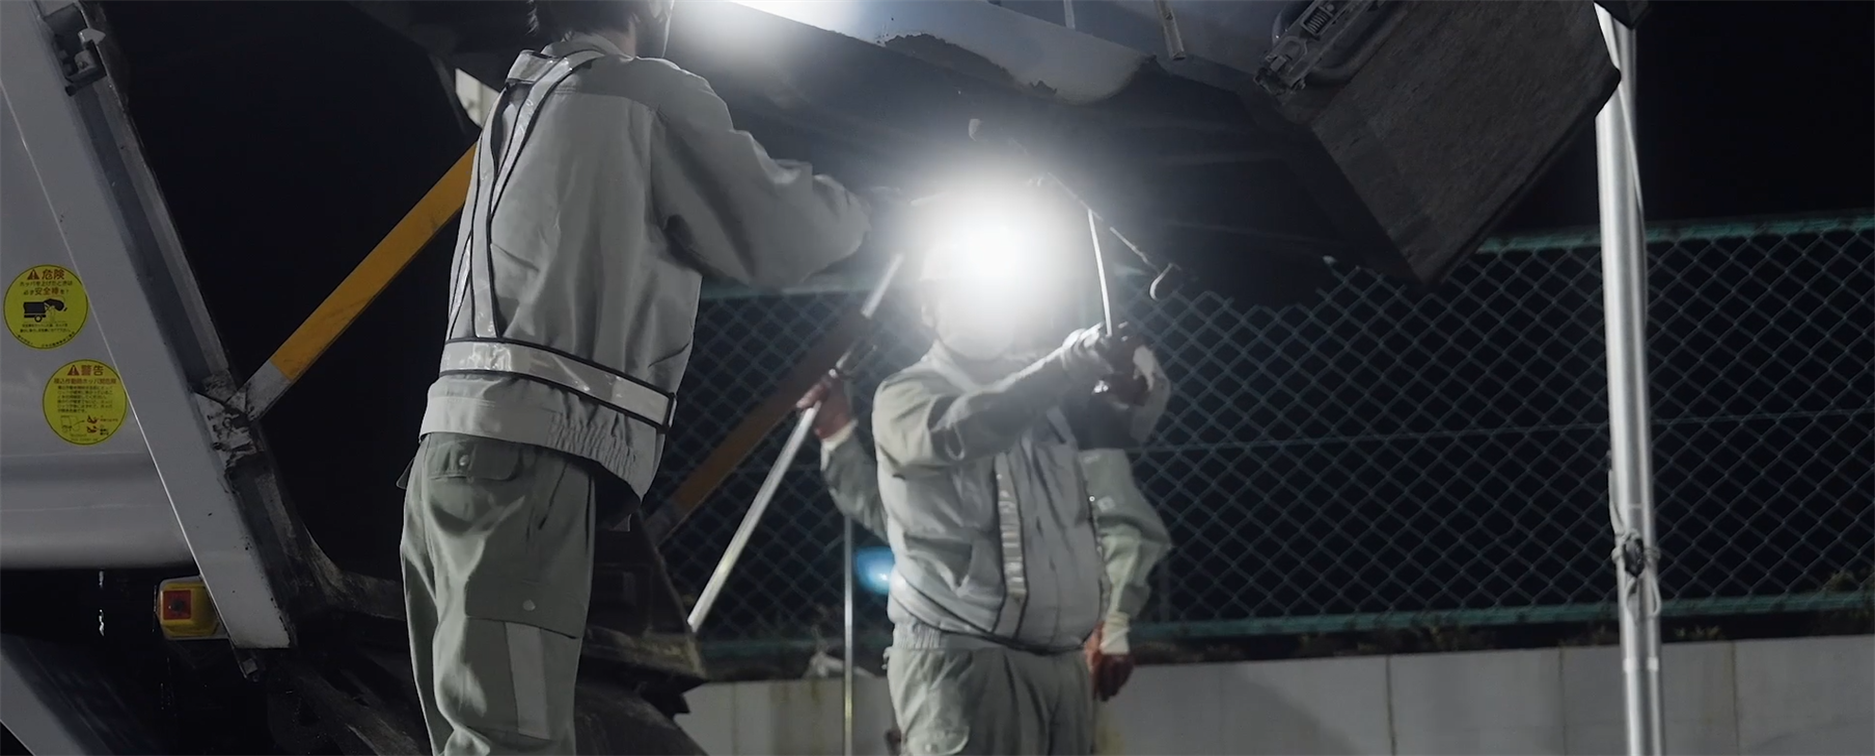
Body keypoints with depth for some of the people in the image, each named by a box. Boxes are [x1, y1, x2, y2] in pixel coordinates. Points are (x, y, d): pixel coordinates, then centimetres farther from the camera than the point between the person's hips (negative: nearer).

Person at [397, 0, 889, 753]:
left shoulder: (522, 103, 26)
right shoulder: (649, 94, 1)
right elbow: (776, 237, 5)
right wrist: (860, 205, 25)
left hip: (459, 450, 9)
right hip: (527, 456, -9)